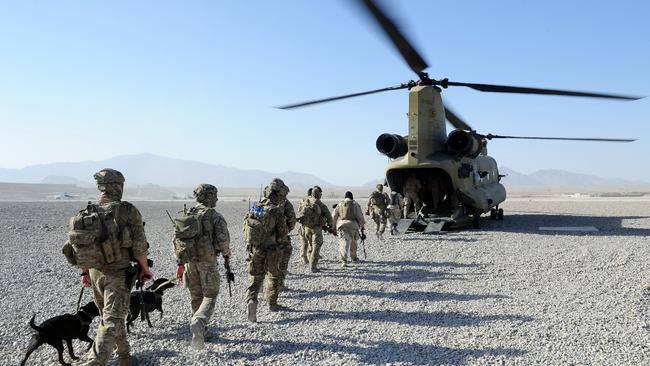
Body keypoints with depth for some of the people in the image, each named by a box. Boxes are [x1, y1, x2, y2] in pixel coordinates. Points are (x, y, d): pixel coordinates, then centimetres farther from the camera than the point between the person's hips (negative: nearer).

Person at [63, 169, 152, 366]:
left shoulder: (85, 213, 0)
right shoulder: (128, 211, -15)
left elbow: (74, 246, 6)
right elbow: (139, 247, -14)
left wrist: (85, 272, 19)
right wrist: (145, 268, 1)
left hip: (95, 273, 6)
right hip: (118, 275, -6)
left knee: (108, 315, 22)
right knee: (111, 323, -3)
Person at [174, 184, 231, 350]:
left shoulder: (187, 216, 8)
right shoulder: (215, 216, -8)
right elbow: (222, 240, -15)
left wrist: (180, 263, 12)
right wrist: (226, 254, 6)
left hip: (190, 261, 5)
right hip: (208, 261, -5)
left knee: (196, 297, 16)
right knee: (210, 296, 2)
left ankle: (201, 332, 24)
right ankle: (198, 323, -23)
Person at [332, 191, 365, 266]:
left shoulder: (339, 205, 10)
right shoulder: (355, 204, 1)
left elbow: (334, 217, 11)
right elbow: (360, 216, -3)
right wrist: (362, 225, 8)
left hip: (342, 225, 1)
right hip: (353, 225, -1)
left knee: (343, 243, -6)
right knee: (353, 242, 21)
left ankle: (344, 261, -21)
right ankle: (354, 257, 37)